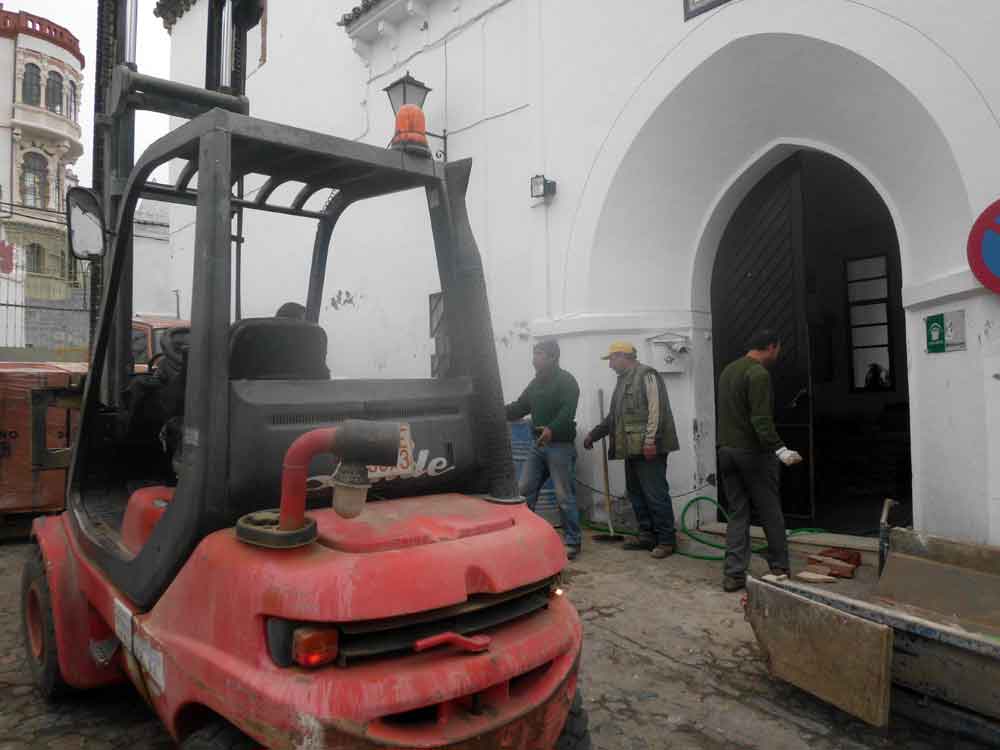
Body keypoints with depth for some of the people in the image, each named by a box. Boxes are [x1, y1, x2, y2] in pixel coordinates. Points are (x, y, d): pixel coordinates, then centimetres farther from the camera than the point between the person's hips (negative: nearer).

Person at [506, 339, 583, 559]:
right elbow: (520, 407, 18)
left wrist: (552, 429, -39)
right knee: (525, 490, 8)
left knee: (564, 496, -2)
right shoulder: (536, 383, 16)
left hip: (560, 445, -8)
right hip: (539, 445, 8)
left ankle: (572, 542, 9)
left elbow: (567, 411, -23)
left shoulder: (566, 381, -9)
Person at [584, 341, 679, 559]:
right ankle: (647, 535, 23)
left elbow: (656, 409, -17)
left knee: (656, 494, -6)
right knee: (636, 494, 13)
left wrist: (650, 440, -22)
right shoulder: (623, 380, 21)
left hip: (648, 449, -9)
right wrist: (593, 434, 25)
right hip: (631, 449, 10)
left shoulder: (647, 375, -7)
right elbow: (613, 416, 27)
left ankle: (667, 540, 3)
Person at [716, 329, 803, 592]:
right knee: (771, 513, 8)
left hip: (727, 450, 8)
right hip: (753, 452, -7)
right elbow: (761, 420, -22)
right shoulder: (758, 373, -14)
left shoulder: (728, 370, 14)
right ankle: (779, 569, 19)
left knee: (737, 514, 9)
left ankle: (733, 574, 6)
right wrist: (780, 449, -25)